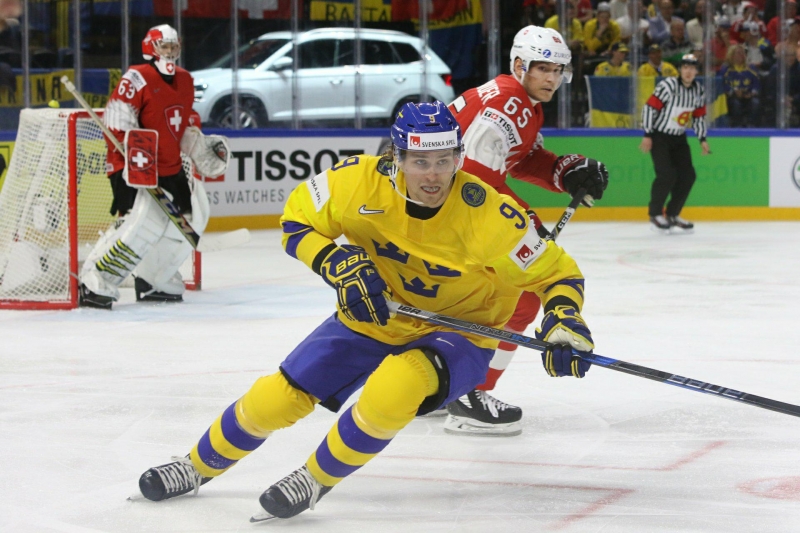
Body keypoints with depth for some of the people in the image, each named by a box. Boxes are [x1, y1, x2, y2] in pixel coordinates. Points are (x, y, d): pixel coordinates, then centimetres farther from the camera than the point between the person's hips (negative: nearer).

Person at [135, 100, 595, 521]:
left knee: (390, 391, -35)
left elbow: (556, 272, -15)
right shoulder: (362, 180, -21)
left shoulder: (488, 214, -27)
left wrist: (565, 320, -35)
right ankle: (199, 466, 31)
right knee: (274, 400, -1)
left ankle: (316, 481, -8)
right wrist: (338, 265, -24)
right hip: (372, 318, 3)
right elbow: (298, 220, -6)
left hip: (456, 334, -3)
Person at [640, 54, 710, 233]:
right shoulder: (668, 86, -19)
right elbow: (649, 107, -19)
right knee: (667, 175, -18)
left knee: (688, 176, 1)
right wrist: (647, 135, -20)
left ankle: (672, 215, 15)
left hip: (679, 138, 7)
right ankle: (655, 214, -1)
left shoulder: (699, 90, 2)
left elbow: (699, 116, 13)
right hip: (659, 136, -7)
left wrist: (702, 139, 6)